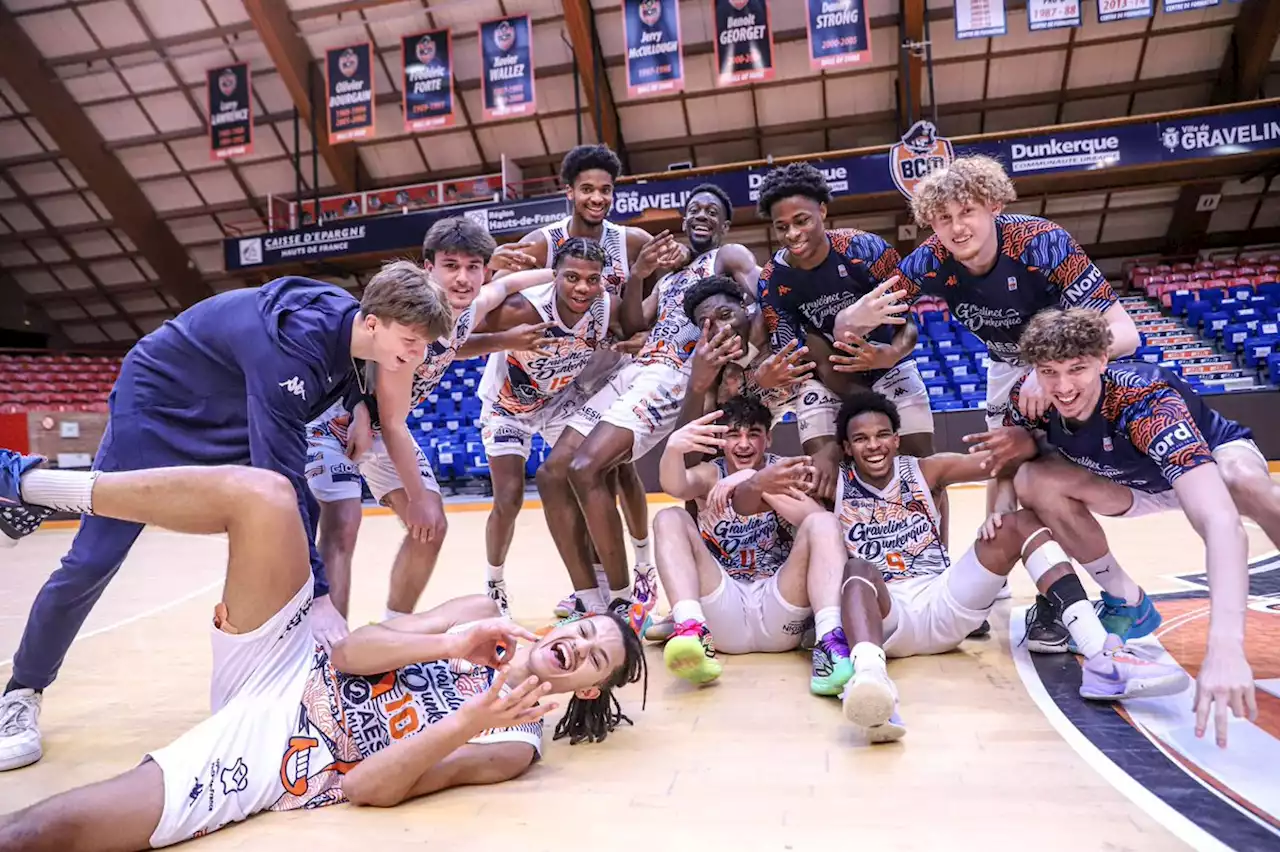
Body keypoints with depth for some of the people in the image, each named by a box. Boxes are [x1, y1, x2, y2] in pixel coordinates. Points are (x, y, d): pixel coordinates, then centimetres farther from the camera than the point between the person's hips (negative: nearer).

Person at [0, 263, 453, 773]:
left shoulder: (352, 328, -15)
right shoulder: (295, 343, -40)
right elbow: (280, 480, -43)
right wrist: (317, 595, -44)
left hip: (233, 417, 7)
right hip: (159, 401, -7)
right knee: (94, 560, -4)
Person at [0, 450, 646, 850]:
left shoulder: (512, 742, -7)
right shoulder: (484, 617, 6)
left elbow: (368, 787, -16)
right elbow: (350, 652, -1)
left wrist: (467, 722, -30)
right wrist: (447, 646, -17)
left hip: (254, 769, -4)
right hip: (288, 674, 5)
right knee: (261, 492, -17)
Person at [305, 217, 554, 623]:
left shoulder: (471, 309, -12)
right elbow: (392, 423, -27)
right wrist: (418, 496, -20)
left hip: (380, 425, 8)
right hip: (332, 418, -7)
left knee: (432, 527, 5)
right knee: (342, 528, -24)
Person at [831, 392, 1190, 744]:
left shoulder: (923, 471, 8)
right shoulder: (837, 486, 3)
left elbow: (993, 463, -2)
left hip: (944, 601, 4)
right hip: (884, 610, -3)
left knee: (1022, 523, -10)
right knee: (858, 569, -37)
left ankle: (1102, 658, -28)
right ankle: (869, 678, -69)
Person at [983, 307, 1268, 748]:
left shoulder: (1149, 402, -41)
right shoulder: (1029, 398, -26)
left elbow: (1220, 520, -52)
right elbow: (1016, 451, -2)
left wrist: (1224, 645, -65)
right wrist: (1004, 502, -26)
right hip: (1141, 483, 5)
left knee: (1245, 482, -39)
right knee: (1036, 481, -20)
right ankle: (1130, 605, -2)